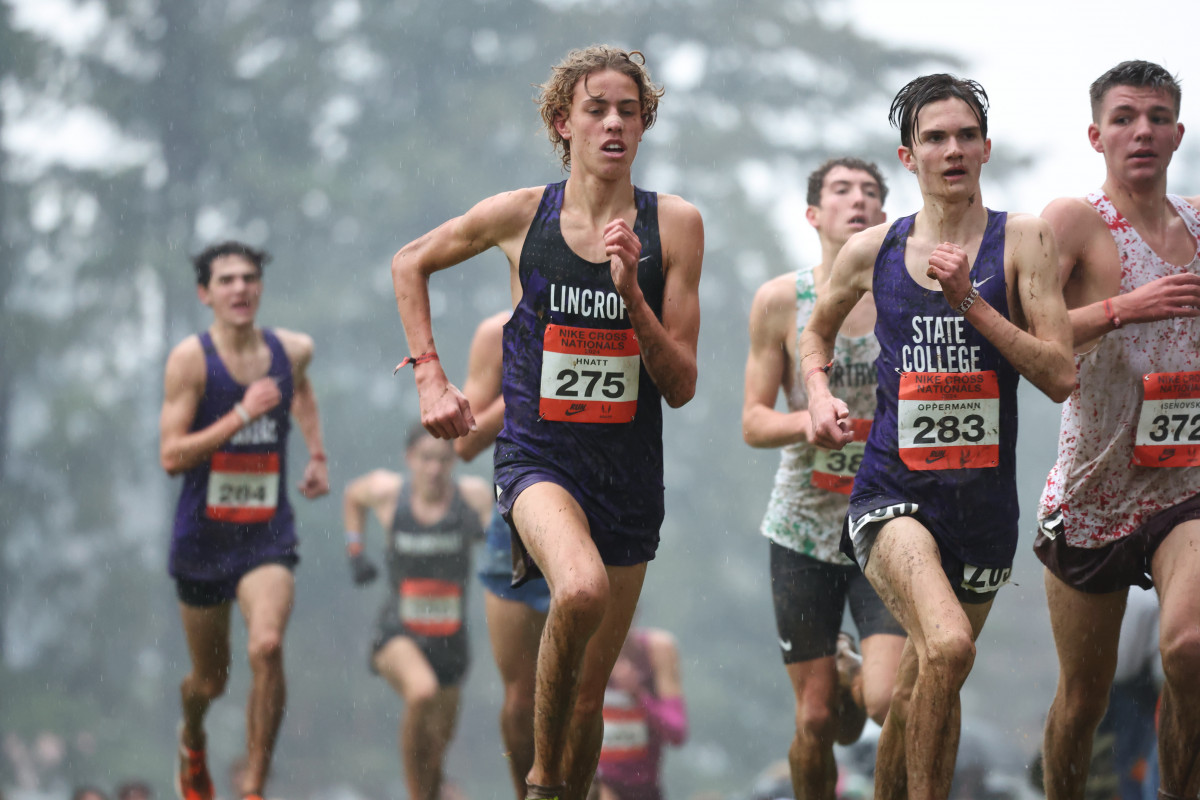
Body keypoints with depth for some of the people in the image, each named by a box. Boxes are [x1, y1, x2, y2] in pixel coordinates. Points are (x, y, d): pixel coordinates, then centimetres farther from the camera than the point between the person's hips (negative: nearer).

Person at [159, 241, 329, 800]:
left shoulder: (293, 350, 2)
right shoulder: (190, 359, -11)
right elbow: (171, 456, -18)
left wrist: (317, 454, 19)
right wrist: (242, 415, -24)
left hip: (268, 535, 1)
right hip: (203, 538, -1)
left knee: (267, 647, -25)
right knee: (210, 680, 12)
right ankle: (192, 743, 49)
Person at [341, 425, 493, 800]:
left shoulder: (475, 495, -8)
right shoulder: (387, 490, -6)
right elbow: (353, 496, 17)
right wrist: (354, 551, 6)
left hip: (449, 638, 2)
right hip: (397, 631, -2)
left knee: (437, 744, 11)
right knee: (422, 692, -33)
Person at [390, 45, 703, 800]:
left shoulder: (675, 225, -1)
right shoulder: (520, 215, -2)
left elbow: (681, 385, -2)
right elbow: (410, 263, 17)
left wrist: (632, 295, -16)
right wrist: (430, 373, 8)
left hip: (630, 475, 2)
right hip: (539, 455, -2)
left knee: (589, 701, 7)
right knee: (582, 590, -34)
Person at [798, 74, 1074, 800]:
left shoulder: (1022, 241, -1)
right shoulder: (871, 251, 4)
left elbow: (1060, 376, -9)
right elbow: (818, 332, 25)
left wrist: (970, 302, -15)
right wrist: (819, 393, 5)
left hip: (984, 501, 1)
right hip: (893, 491, -1)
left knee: (923, 690, 14)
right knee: (946, 649, -28)